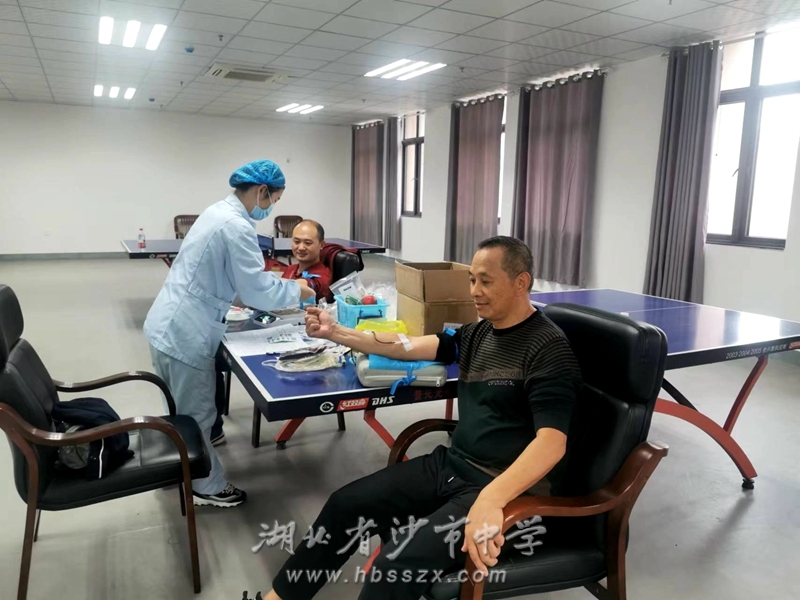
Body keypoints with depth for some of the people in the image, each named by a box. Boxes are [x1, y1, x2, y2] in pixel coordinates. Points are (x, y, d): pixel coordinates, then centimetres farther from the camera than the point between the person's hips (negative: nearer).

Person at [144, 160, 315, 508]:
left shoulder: (218, 212, 10)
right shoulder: (237, 227, -22)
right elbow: (258, 290, -20)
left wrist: (280, 284, 14)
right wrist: (296, 292, -3)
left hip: (166, 324, 10)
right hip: (185, 333, -10)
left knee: (180, 409, 26)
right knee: (196, 415, 6)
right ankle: (207, 488, 23)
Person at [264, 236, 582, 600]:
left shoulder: (548, 349, -16)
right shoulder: (477, 333, 9)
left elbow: (552, 443, -27)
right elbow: (408, 347, 9)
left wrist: (491, 498, -41)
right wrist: (336, 333, 1)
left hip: (510, 490, -8)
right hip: (452, 465, 8)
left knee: (399, 561, -26)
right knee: (346, 504, 5)